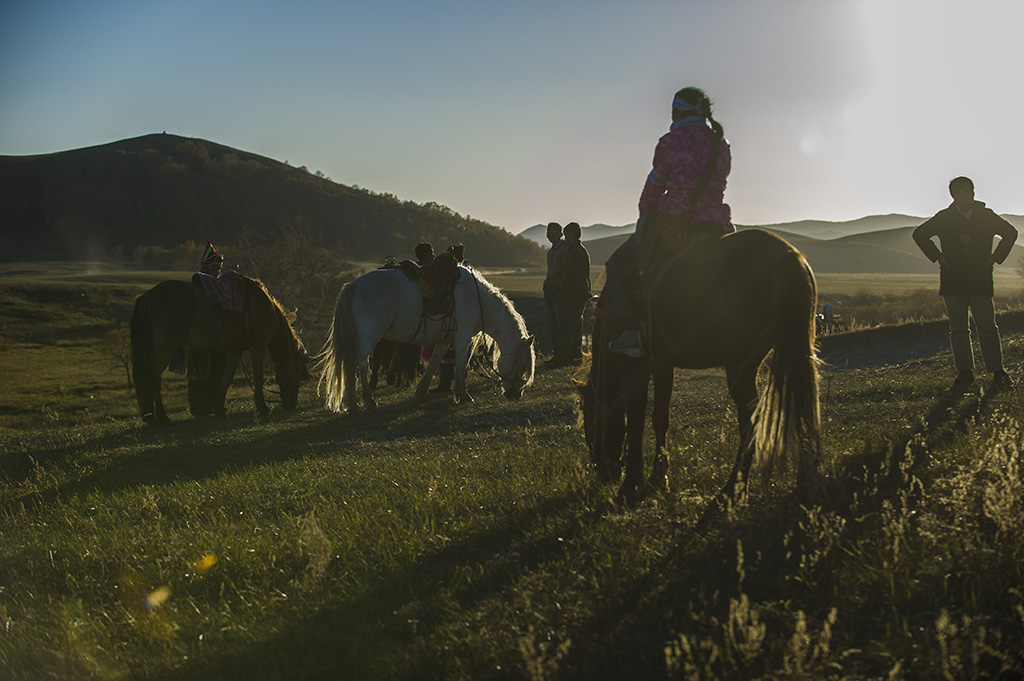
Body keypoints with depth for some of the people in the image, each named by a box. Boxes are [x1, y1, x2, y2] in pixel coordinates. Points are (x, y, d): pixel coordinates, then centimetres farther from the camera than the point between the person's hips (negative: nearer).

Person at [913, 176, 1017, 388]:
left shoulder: (986, 216, 4)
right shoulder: (944, 218, 3)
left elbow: (1011, 233, 17)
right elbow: (919, 234, 12)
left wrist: (995, 258, 7)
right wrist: (938, 257, 4)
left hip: (981, 281, 0)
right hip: (953, 282, 1)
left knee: (987, 327, -5)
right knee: (958, 329, 2)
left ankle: (997, 371, -1)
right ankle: (964, 371, 9)